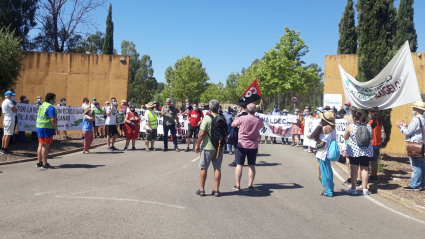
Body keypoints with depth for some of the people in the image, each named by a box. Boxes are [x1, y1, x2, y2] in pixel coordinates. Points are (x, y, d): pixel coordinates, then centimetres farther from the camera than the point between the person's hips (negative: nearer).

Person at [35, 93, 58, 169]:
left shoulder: (42, 105, 15)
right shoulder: (50, 107, -15)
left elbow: (38, 116, 21)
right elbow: (53, 119, -22)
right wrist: (56, 128, -13)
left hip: (39, 128, 10)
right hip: (46, 129, -10)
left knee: (41, 145, 15)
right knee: (45, 146, -5)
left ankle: (39, 162, 22)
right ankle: (45, 164, -2)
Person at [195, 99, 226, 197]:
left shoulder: (207, 118, -14)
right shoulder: (223, 118, 1)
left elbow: (202, 134, -16)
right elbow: (225, 132, 11)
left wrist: (197, 145, -6)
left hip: (208, 147, -4)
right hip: (220, 147, 4)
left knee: (204, 168, 7)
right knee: (217, 168, 9)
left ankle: (202, 190, 12)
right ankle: (216, 190, 13)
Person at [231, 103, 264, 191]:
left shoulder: (242, 119, -13)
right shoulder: (259, 120, -4)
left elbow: (233, 125, 2)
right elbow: (262, 126, 20)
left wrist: (237, 117, 18)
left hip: (242, 145, -2)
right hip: (253, 146, 2)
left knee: (239, 165, 5)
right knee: (252, 165, 10)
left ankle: (237, 185, 8)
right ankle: (250, 185, 13)